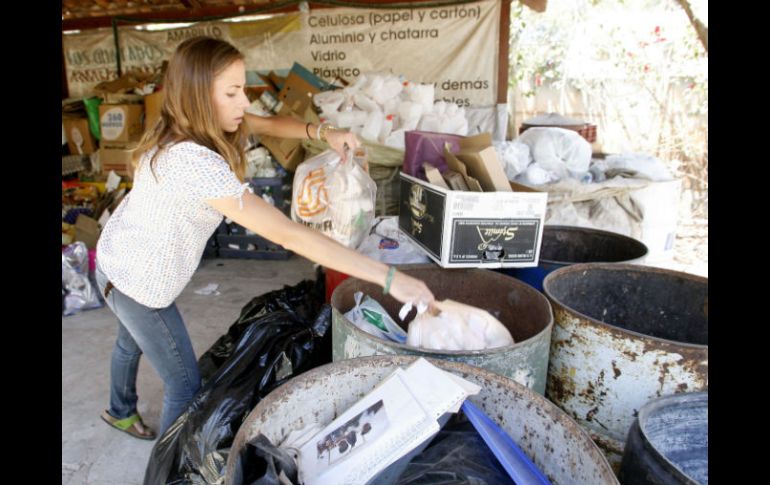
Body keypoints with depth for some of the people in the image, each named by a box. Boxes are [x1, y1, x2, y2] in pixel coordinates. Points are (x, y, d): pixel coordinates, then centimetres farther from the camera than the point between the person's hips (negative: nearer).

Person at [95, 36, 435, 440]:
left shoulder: (196, 122, -11)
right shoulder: (194, 162, -39)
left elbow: (269, 124, 3)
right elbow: (289, 235, -44)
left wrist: (323, 132, -18)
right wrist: (388, 278, -43)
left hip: (119, 259, 9)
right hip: (137, 281, -9)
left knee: (132, 341, 33)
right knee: (185, 384, 6)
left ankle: (120, 411, 63)